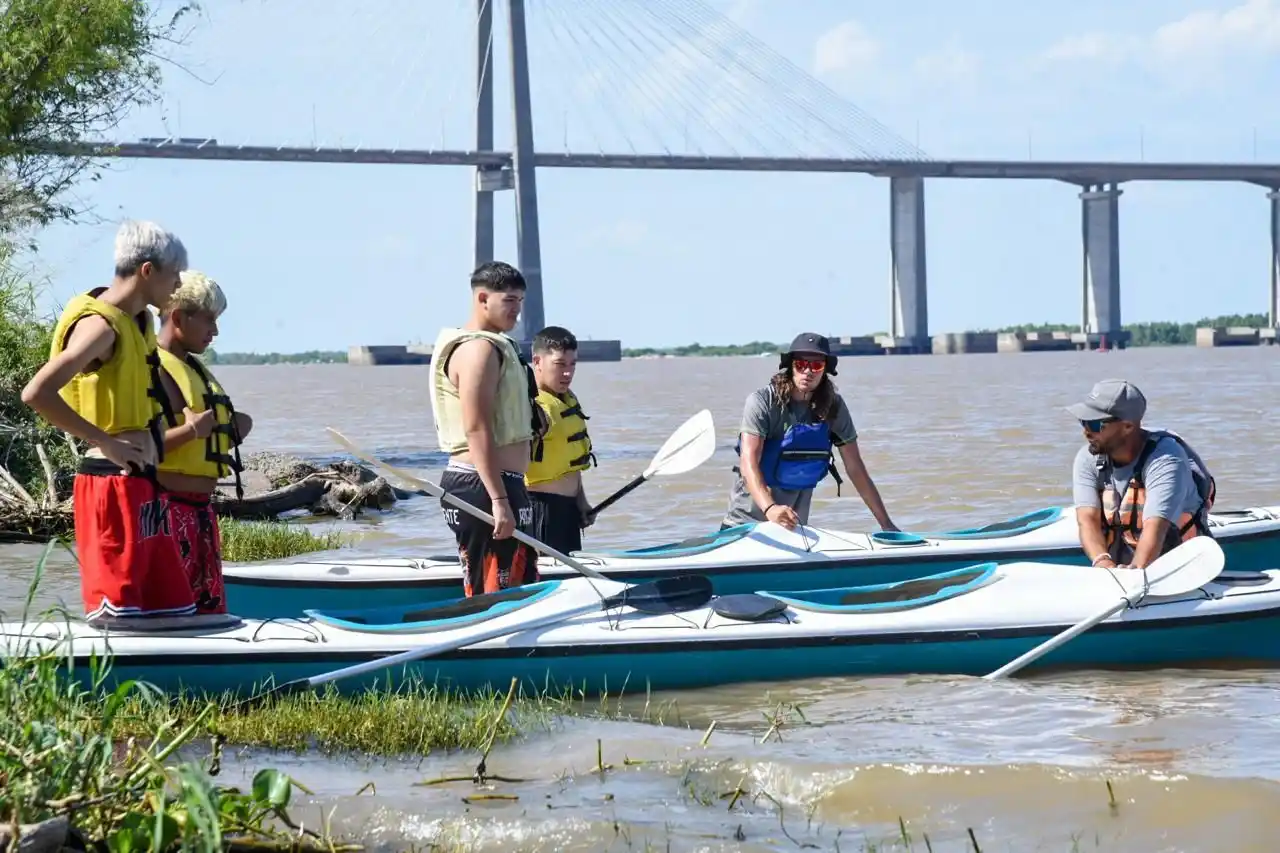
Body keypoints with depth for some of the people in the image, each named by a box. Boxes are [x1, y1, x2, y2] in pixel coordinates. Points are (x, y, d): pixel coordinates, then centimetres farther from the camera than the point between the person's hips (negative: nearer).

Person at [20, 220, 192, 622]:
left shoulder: (140, 321, 14)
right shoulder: (100, 325, -15)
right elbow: (37, 393, -26)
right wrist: (105, 442, -21)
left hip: (143, 487, 10)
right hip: (112, 486, -10)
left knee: (174, 615, 10)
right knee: (116, 618, -9)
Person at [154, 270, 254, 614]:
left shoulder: (194, 369, 18)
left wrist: (233, 430, 13)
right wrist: (190, 431, -29)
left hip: (200, 509, 10)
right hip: (168, 507, -10)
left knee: (210, 610, 11)